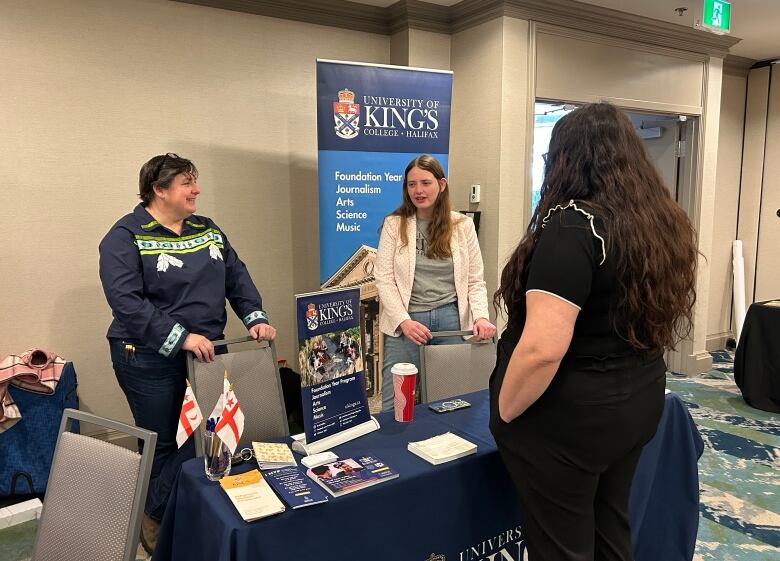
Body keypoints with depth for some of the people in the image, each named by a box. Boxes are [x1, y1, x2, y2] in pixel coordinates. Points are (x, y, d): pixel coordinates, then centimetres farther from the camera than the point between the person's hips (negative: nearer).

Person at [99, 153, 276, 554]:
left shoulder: (207, 229, 10)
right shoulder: (125, 236, -10)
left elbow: (236, 277, 11)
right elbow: (126, 301, -21)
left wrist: (256, 318, -4)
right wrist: (180, 337, -27)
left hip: (206, 352, 6)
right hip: (150, 359, -5)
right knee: (163, 444, 8)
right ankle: (155, 520, 32)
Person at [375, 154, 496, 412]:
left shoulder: (462, 225, 5)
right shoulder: (394, 224, 1)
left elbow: (475, 280, 5)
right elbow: (383, 278, -3)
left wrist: (481, 317, -11)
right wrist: (403, 320, -14)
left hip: (452, 319, 1)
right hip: (407, 319, -1)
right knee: (394, 405, 2)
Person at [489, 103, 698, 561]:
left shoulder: (571, 227, -23)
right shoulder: (664, 222, 4)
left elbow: (542, 349, -29)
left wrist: (503, 414, -14)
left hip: (570, 419, -8)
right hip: (639, 404, 8)